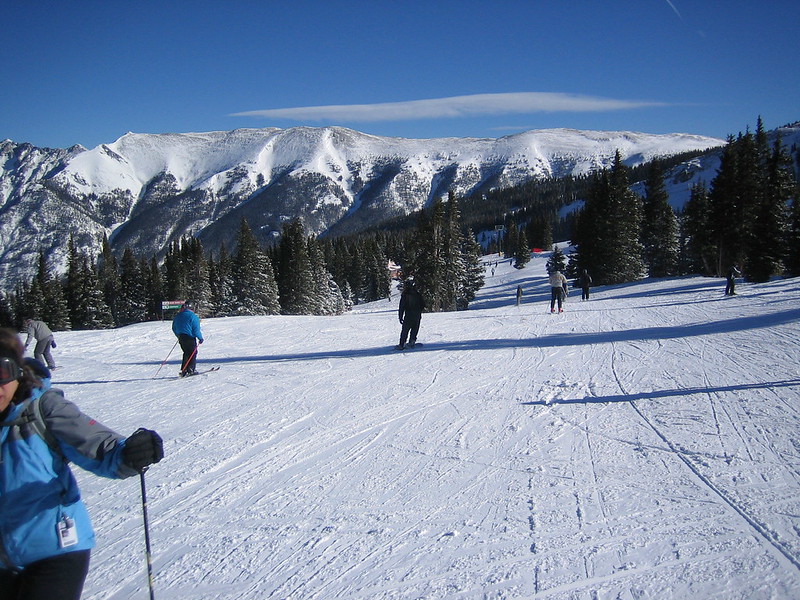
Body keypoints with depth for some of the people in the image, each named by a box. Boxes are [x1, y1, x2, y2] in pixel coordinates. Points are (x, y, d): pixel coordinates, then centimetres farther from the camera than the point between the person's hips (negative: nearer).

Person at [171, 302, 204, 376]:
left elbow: (174, 328, 17)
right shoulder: (192, 316, -13)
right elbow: (196, 329, -14)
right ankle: (191, 369, -1)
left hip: (181, 338, 7)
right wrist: (200, 338, -3)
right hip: (190, 337, -6)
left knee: (186, 353, 17)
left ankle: (183, 370, 12)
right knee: (193, 353, 5)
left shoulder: (177, 316, 8)